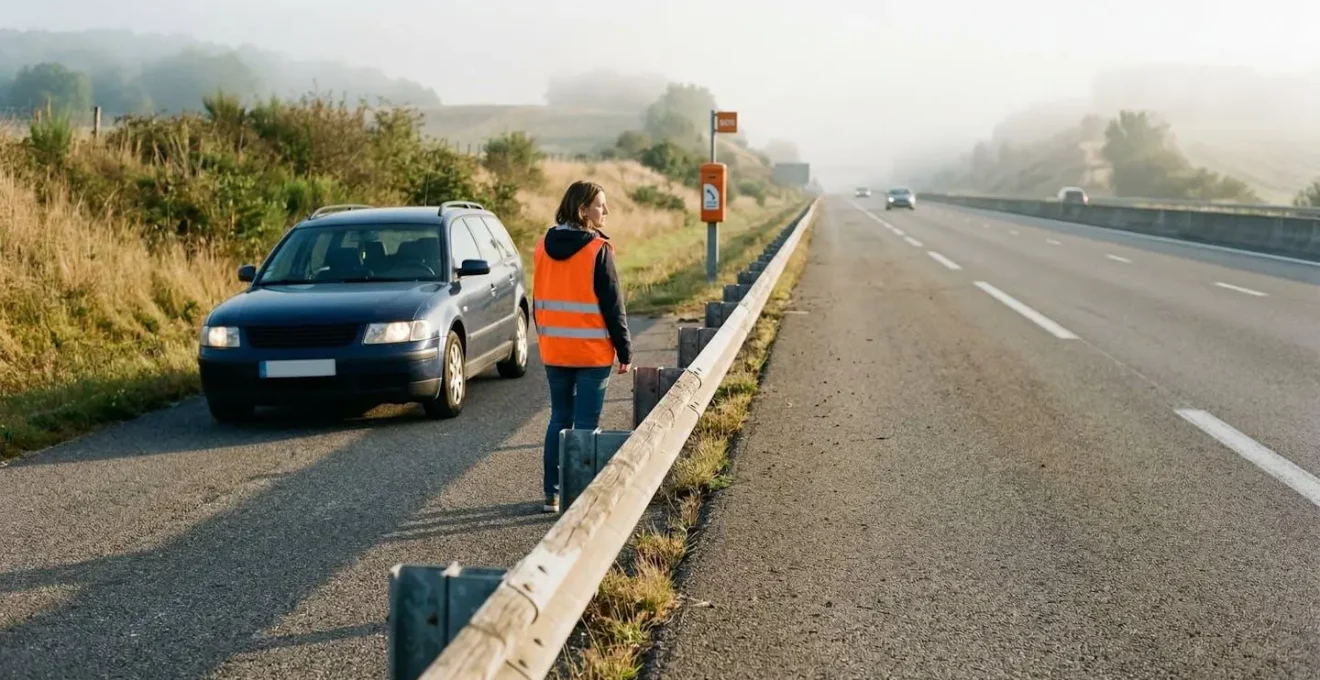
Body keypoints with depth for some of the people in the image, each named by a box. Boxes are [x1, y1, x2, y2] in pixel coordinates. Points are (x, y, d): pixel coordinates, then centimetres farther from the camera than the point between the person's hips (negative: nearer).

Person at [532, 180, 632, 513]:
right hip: (592, 351, -5)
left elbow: (538, 300, 12)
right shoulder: (598, 250, -13)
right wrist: (625, 350, -5)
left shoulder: (544, 246, 5)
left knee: (559, 419, 14)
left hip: (554, 350, 6)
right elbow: (613, 305, -11)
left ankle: (553, 493, 16)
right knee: (586, 423, 0)